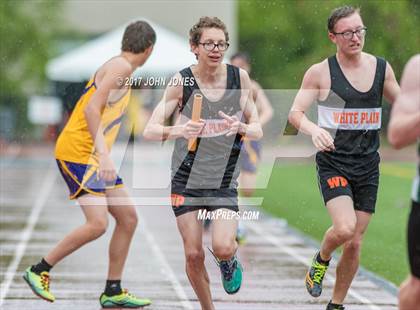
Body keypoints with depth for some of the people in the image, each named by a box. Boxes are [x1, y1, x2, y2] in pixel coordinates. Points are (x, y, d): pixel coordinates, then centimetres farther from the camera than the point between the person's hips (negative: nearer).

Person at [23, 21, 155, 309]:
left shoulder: (119, 67, 18)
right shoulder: (122, 67, -11)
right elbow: (91, 109, -21)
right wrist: (104, 155, -27)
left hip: (94, 156, 10)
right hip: (78, 152, -10)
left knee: (129, 218, 7)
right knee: (98, 224, -18)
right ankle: (39, 271, -4)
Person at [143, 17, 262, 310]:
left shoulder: (239, 77, -4)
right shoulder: (181, 81, -10)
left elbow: (257, 130, 2)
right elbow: (150, 130, -11)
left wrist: (240, 127, -22)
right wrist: (177, 130, -32)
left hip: (224, 182, 0)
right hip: (186, 180, 0)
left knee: (222, 247, -18)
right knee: (193, 255, 0)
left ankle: (230, 262, 18)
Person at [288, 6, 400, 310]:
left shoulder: (381, 68, 5)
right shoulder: (320, 72, -6)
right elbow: (295, 113, -8)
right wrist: (314, 129, -28)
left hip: (368, 165, 4)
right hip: (333, 162, -4)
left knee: (355, 243, 5)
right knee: (344, 228, -24)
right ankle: (321, 260, 9)